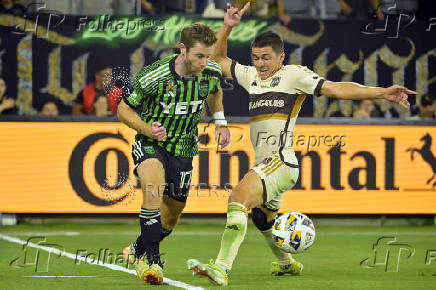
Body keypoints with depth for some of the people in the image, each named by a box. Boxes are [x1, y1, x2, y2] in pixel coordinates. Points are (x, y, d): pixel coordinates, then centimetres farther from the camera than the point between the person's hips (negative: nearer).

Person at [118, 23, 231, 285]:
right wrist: (147, 129, -25)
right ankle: (152, 260, -25)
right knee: (154, 187, -33)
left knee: (172, 215, 12)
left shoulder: (212, 72, -10)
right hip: (150, 144, -5)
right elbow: (124, 109, -10)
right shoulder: (153, 77, -23)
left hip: (183, 149, 5)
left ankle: (139, 252, 41)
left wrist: (221, 123, 5)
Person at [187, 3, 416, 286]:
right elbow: (219, 59, 28)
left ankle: (221, 268, -38)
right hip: (264, 164, 9)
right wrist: (228, 26, 13)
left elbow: (336, 89, -9)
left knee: (239, 197, -27)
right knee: (263, 219, 24)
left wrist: (382, 92, -18)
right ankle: (287, 263, 50)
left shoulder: (293, 75, -3)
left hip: (281, 162, -9)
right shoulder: (252, 77, 16)